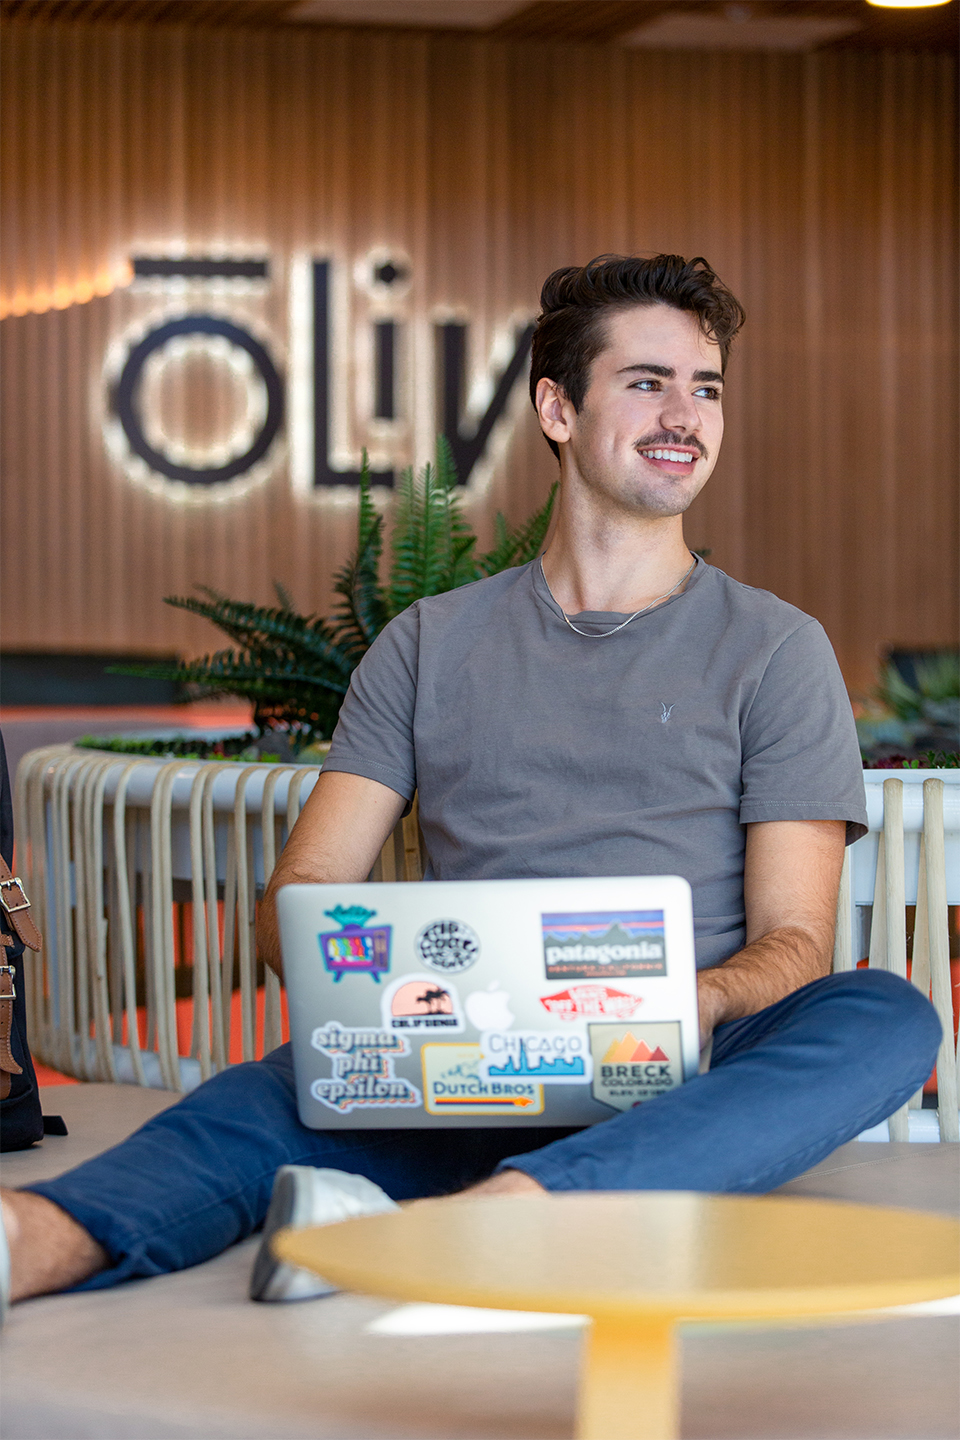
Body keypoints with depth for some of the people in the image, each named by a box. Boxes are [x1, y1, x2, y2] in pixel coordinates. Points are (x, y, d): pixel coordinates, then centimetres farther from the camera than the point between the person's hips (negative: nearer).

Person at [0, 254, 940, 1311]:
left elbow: (794, 941, 6)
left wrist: (703, 999, -20)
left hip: (674, 1094, 0)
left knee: (888, 1019, -34)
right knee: (264, 1100, -31)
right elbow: (297, 896, 10)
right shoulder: (430, 645, 18)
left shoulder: (774, 649, 13)